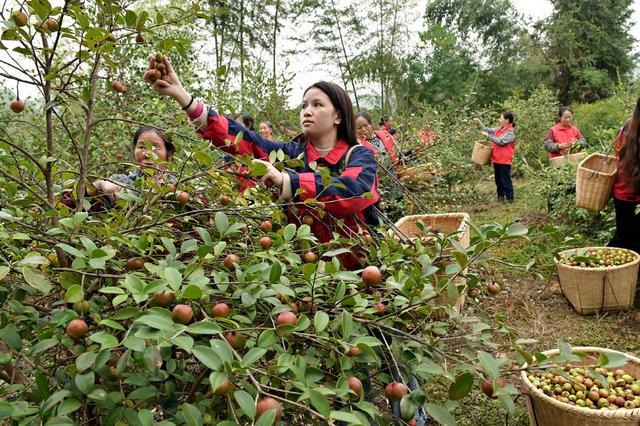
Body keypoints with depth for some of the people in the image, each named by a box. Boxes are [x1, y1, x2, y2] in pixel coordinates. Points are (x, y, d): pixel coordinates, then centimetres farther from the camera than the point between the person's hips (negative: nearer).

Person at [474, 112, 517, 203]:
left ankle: (510, 199, 3)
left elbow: (501, 142, -22)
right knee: (498, 180, 14)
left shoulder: (510, 132, -13)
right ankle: (500, 197, 25)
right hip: (496, 159, 8)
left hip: (504, 161, -8)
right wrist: (479, 123, 16)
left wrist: (488, 136, -19)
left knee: (505, 180, -5)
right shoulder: (498, 129, 11)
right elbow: (488, 130, 23)